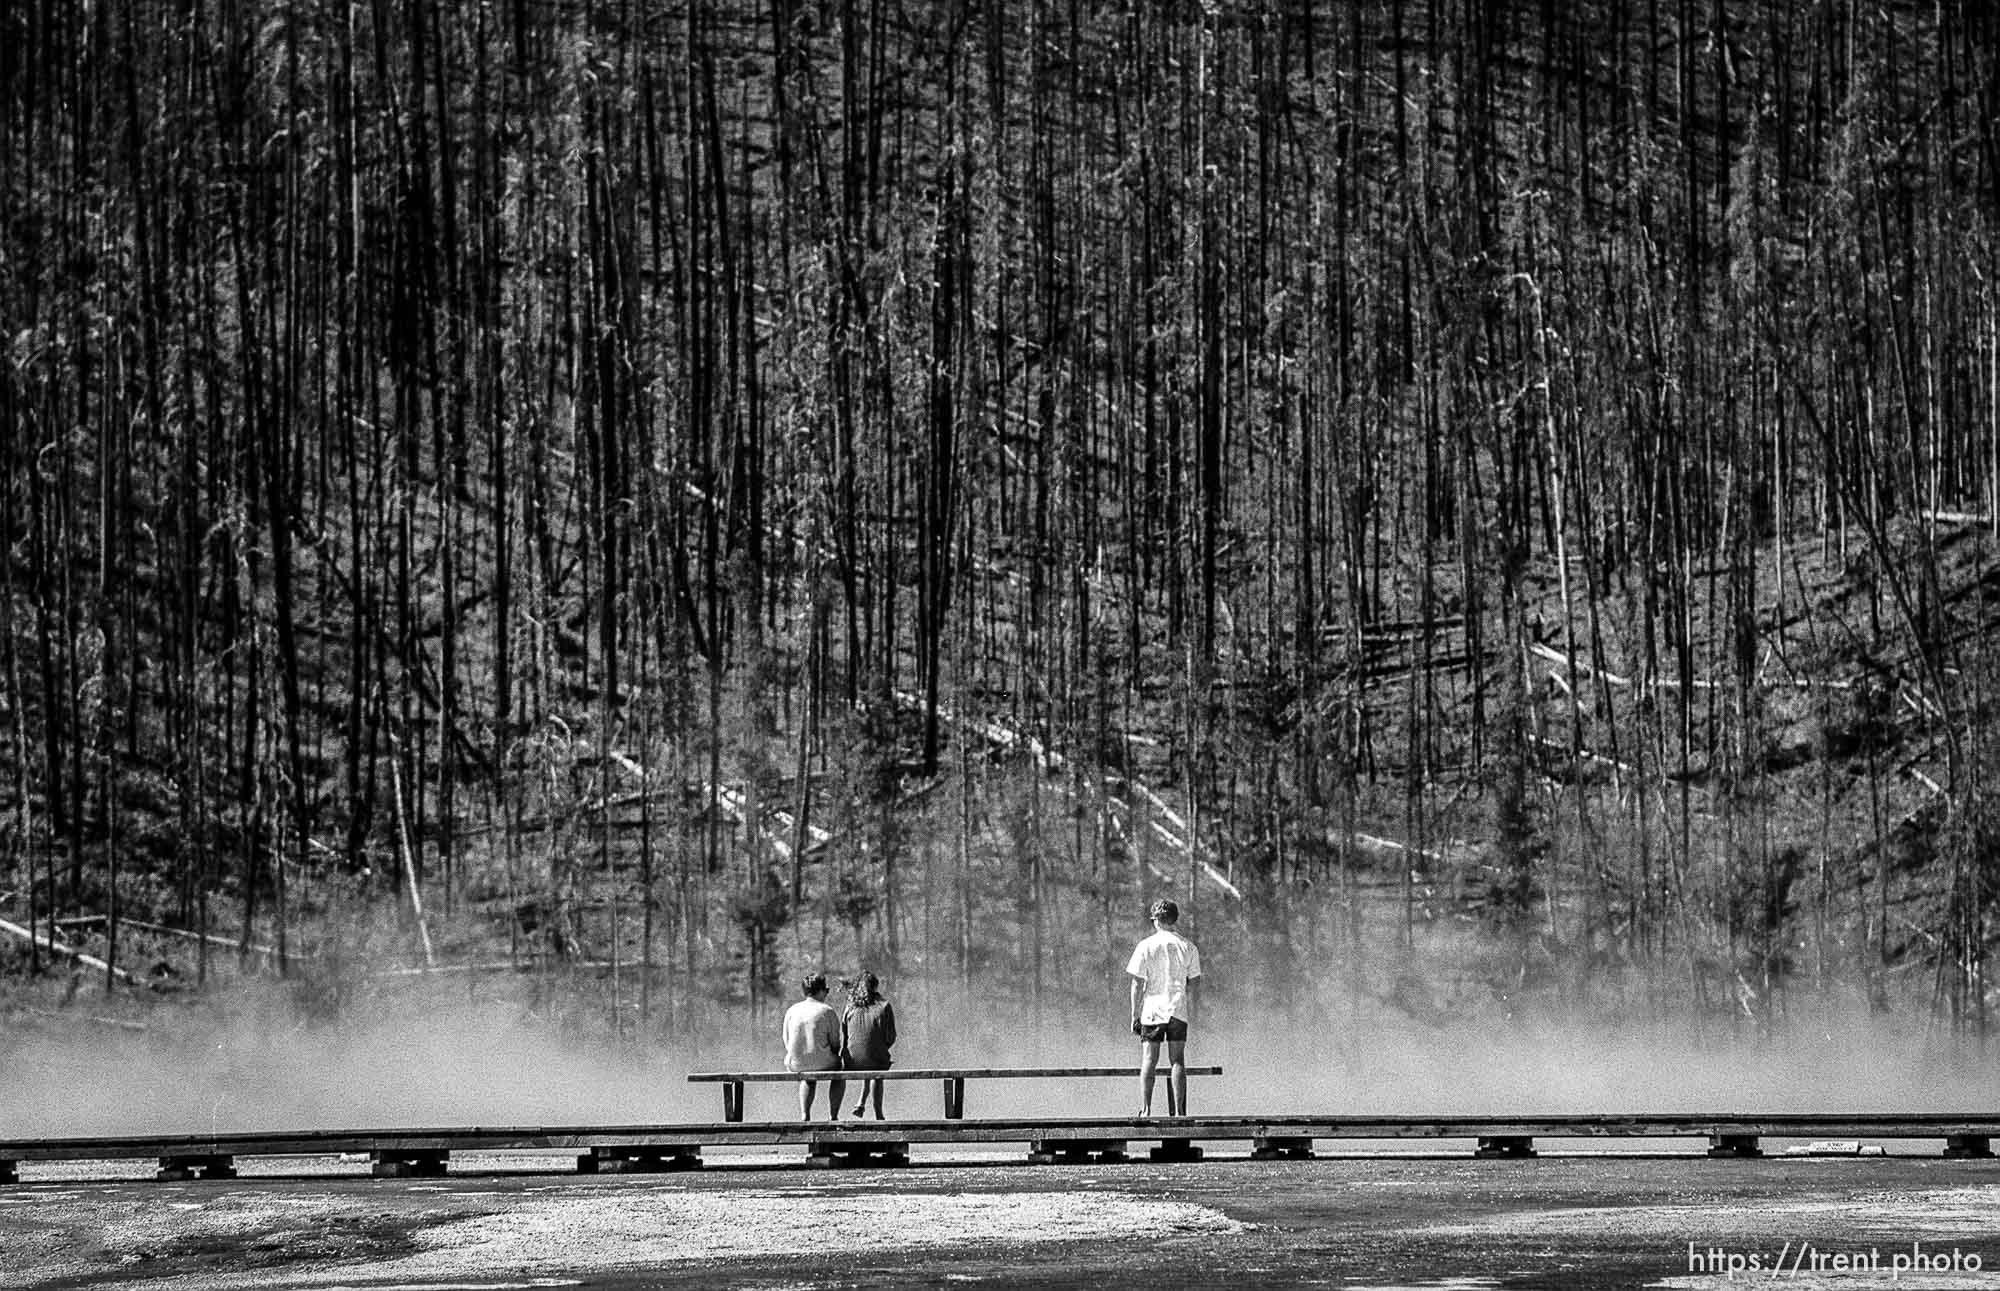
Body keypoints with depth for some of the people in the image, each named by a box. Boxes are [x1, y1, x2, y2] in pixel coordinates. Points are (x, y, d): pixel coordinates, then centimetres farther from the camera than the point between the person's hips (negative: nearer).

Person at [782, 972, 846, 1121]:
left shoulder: (791, 1011, 4)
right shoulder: (827, 1011, -7)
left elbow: (787, 1043, 8)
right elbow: (836, 1044, -4)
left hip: (795, 1065, 3)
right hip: (821, 1064, -3)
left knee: (807, 1080, 40)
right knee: (839, 1075, 33)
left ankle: (804, 1115, 28)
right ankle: (833, 1116, 30)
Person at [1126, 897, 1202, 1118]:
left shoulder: (1146, 947, -3)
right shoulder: (1188, 947, 4)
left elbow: (1137, 985, -3)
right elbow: (1192, 985, 5)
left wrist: (1135, 1016, 2)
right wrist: (1190, 1011, 14)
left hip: (1152, 1011, -2)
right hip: (1178, 1010, 2)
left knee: (1148, 1061, 0)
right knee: (1177, 1061, 4)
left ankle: (1145, 1110, -7)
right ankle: (1179, 1111, 0)